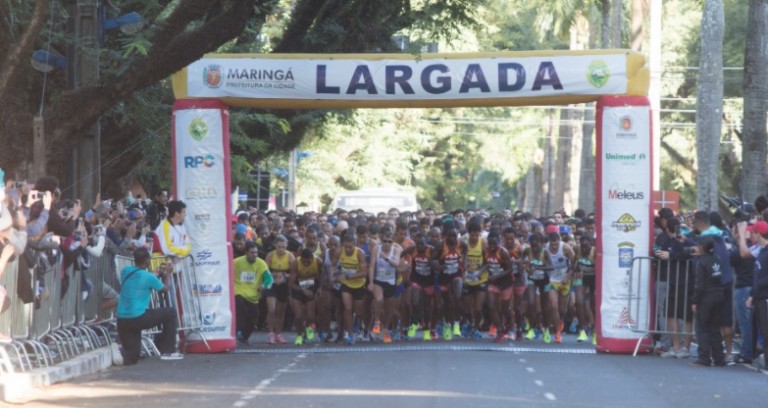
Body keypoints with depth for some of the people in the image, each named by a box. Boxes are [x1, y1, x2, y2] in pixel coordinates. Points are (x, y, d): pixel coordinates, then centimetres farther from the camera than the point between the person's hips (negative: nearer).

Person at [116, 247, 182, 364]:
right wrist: (168, 274, 29)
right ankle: (168, 352, 18)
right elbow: (165, 288, 11)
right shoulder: (149, 277, -9)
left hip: (122, 321, 6)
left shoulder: (125, 271, 8)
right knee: (170, 313, 17)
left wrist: (158, 274, 33)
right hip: (138, 318, -6)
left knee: (131, 359, 16)